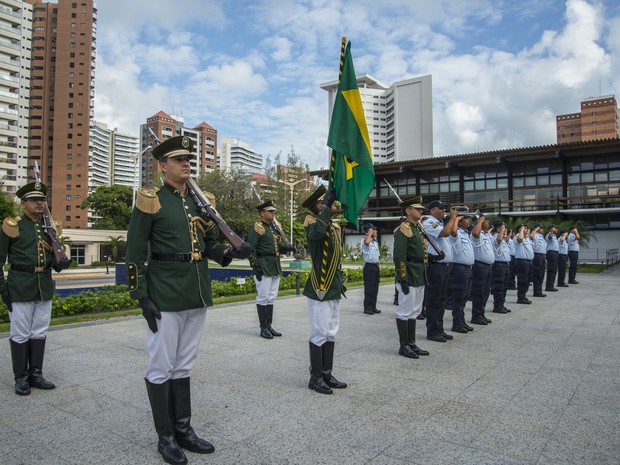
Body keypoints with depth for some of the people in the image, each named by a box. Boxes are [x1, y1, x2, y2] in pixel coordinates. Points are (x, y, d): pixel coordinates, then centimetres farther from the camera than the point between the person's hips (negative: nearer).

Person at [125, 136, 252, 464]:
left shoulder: (199, 201, 12)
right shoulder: (150, 201, -6)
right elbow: (135, 254, -7)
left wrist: (234, 252, -5)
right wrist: (142, 298, -12)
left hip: (197, 297, 6)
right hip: (165, 299, -6)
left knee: (184, 366, 16)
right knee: (162, 368, 6)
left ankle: (184, 430, 29)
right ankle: (165, 437, 22)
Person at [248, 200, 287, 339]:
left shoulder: (274, 228, 17)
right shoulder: (257, 228, -8)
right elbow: (250, 249, -13)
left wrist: (286, 249, 2)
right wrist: (255, 267, -17)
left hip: (276, 268, 8)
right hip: (264, 268, -8)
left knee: (272, 298, 11)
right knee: (263, 297, -2)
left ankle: (269, 326, 19)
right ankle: (263, 328, 6)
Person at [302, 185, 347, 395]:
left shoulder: (335, 225, 15)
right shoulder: (312, 221, -11)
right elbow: (317, 231, -38)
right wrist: (328, 208, -28)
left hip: (334, 289, 9)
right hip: (319, 289, -9)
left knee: (331, 333, 13)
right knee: (319, 333, -2)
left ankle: (327, 374, 23)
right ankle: (315, 377, 10)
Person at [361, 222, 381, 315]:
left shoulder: (375, 242, 16)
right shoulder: (364, 240, -9)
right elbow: (366, 242, -37)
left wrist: (378, 269, 19)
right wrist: (370, 234, -20)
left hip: (376, 266, 8)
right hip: (369, 266, -8)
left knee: (375, 288, 11)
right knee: (369, 288, -4)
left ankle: (373, 307, 19)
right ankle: (367, 308, 3)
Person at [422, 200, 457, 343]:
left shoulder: (441, 223, 18)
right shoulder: (429, 223, -11)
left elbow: (453, 232, 21)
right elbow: (445, 233, -23)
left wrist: (455, 217, 16)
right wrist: (452, 217, -11)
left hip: (445, 266, 9)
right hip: (435, 266, -9)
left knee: (441, 300, 13)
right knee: (433, 300, -3)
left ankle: (439, 330, 21)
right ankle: (432, 332, 4)